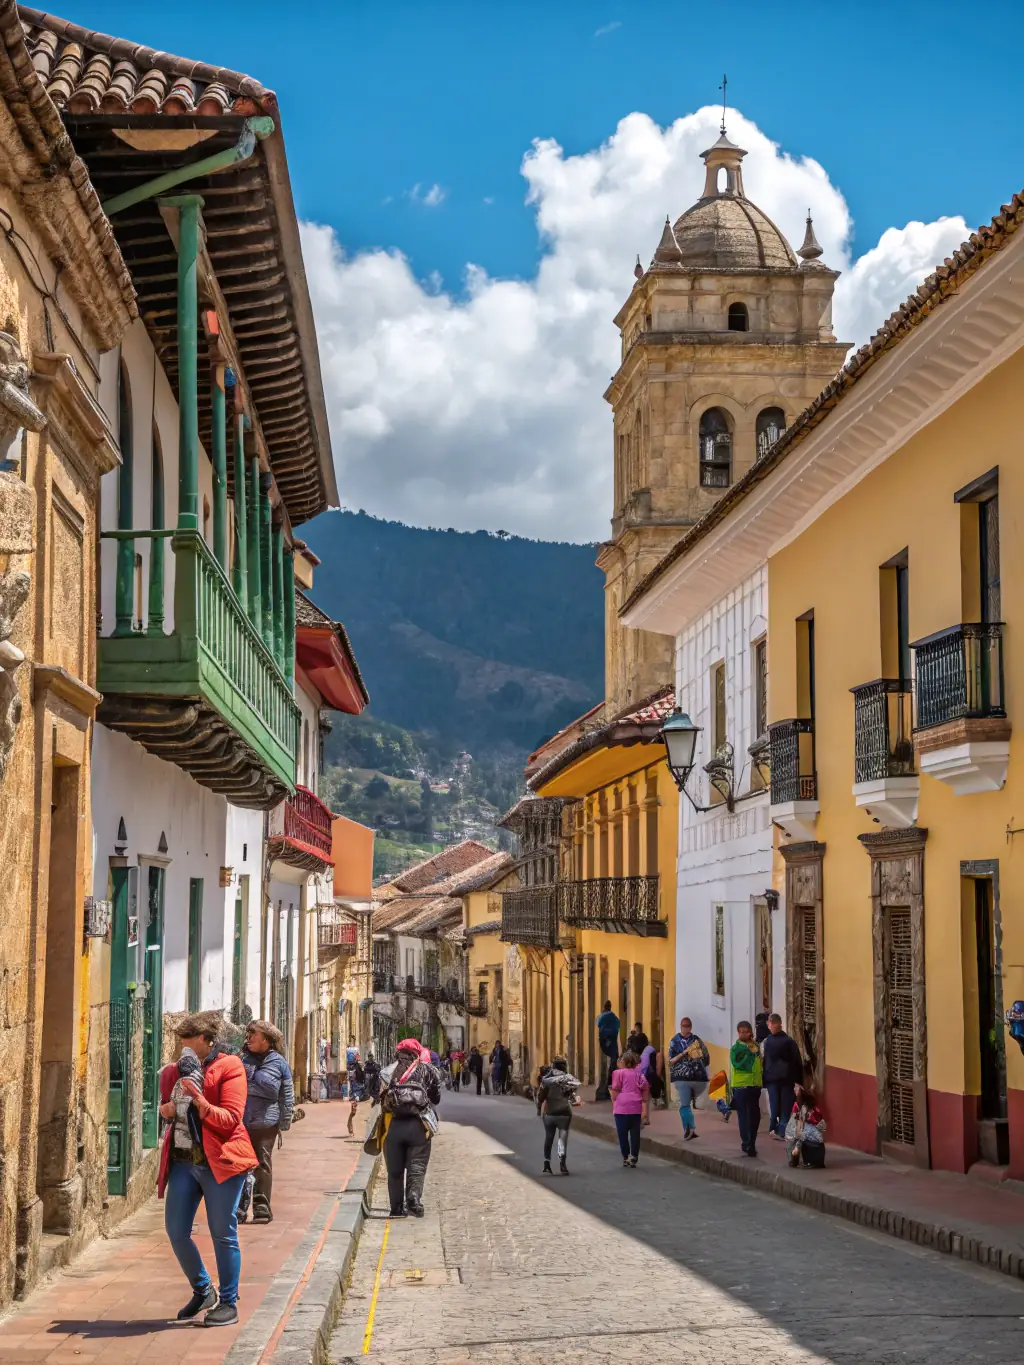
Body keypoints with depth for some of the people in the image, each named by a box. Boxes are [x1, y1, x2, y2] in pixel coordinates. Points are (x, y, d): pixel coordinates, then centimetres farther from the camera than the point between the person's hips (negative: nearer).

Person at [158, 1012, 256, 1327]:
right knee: (176, 1232, 4)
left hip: (219, 1161, -6)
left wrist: (199, 1101, -26)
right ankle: (203, 1292, 26)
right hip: (182, 1160, 6)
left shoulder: (228, 1066, -5)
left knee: (223, 1234, 0)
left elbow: (231, 1119, -12)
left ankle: (228, 1303, 12)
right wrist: (165, 1110, 2)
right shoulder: (174, 1071, 12)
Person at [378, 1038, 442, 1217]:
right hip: (418, 1125, -2)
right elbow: (436, 1098, 15)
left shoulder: (389, 1071, 13)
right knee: (417, 1165, 3)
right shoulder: (427, 1069, 8)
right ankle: (414, 1197, -17)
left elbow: (382, 1100, 10)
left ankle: (397, 1207, 11)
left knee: (395, 1169, 11)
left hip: (393, 1126, 2)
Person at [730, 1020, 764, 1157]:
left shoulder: (755, 1047, 13)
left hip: (755, 1085, 6)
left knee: (755, 1116, 12)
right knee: (744, 1116, -6)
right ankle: (747, 1145, -7)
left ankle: (751, 1143, 24)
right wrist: (751, 1053, -16)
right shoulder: (736, 1048, -5)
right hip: (741, 1086, -6)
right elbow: (739, 1065, -19)